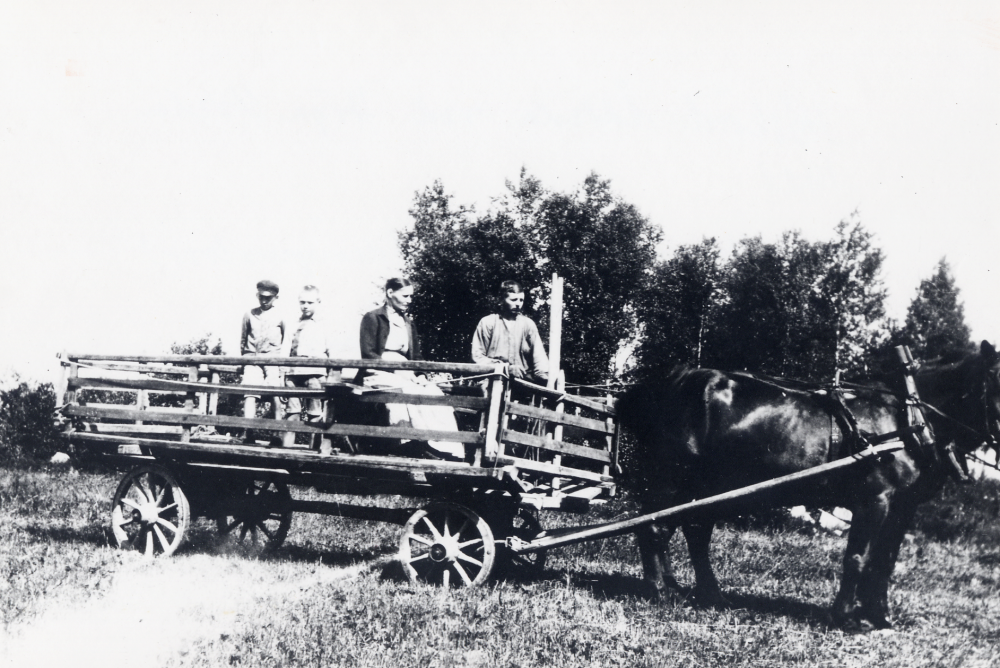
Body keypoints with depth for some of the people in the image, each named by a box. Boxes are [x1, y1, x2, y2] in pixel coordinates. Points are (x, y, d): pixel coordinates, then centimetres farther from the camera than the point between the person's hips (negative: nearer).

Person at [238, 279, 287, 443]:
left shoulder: (279, 316, 9)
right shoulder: (249, 315, 13)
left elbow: (287, 340, 13)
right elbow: (243, 338, 20)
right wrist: (244, 356, 18)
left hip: (272, 359, -1)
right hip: (252, 358, 1)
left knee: (274, 393, -11)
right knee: (249, 392, -13)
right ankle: (247, 431, -19)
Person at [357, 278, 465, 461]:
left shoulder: (408, 324, 24)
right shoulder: (372, 318, 4)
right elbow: (368, 354, -7)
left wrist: (418, 376, -3)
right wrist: (396, 370, -18)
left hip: (404, 375, 6)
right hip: (379, 374, -6)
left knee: (435, 393, -23)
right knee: (410, 392, -35)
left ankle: (449, 448, -38)